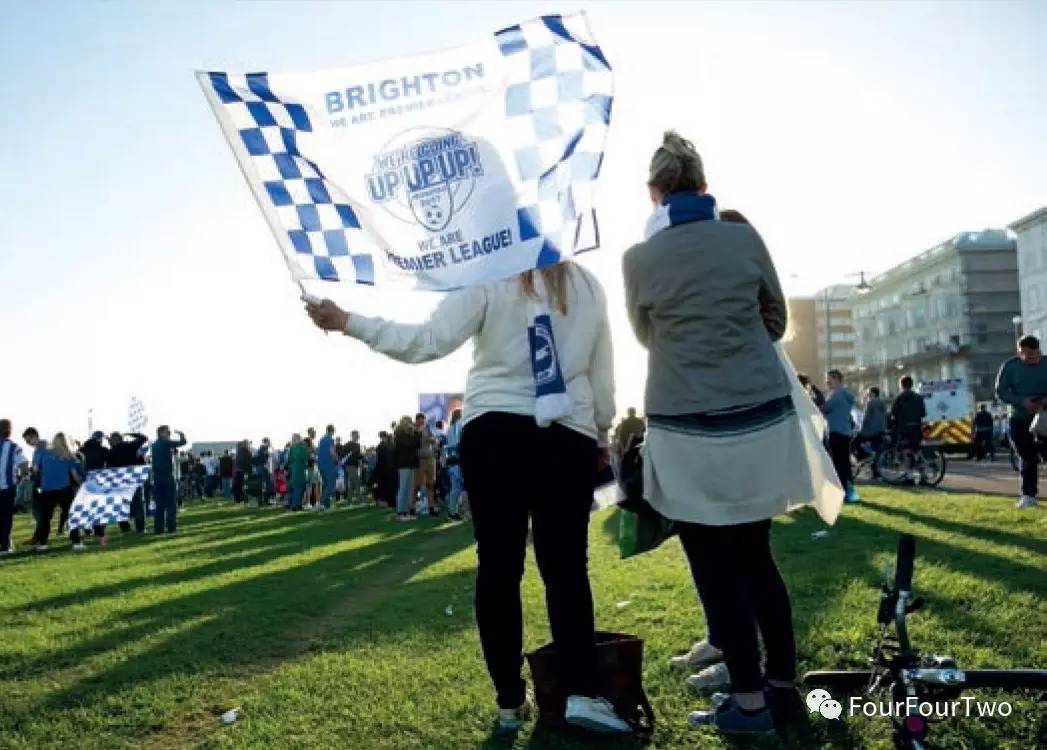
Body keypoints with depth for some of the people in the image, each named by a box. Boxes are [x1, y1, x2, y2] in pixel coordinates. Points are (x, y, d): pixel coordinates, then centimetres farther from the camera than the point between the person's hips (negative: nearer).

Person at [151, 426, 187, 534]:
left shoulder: (154, 444, 15)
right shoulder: (165, 443, -8)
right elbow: (182, 442, -10)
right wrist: (181, 434, 8)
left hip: (157, 477, 7)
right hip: (167, 476, -7)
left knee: (159, 504, 8)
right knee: (170, 503, -2)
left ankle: (158, 527, 6)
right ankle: (171, 527, -6)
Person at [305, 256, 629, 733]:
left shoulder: (487, 282, -2)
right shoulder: (588, 285, 8)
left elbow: (430, 341, -12)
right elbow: (602, 374, 10)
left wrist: (348, 323, -8)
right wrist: (601, 434, 21)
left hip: (493, 432, -1)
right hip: (568, 436, 1)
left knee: (498, 566, 4)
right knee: (565, 565, 4)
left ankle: (510, 701, 11)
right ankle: (581, 692, -7)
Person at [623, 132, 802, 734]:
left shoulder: (640, 258, -6)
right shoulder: (744, 238, 0)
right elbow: (777, 321, 12)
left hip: (690, 428, -3)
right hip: (762, 417, 4)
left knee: (716, 568, 7)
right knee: (755, 556, 15)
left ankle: (749, 701, 14)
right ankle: (783, 685, 25)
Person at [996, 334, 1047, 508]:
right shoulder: (1010, 366, -3)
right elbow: (1001, 391, -4)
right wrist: (1021, 401, -20)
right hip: (1020, 419, 0)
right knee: (1027, 456, 2)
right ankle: (1028, 495, 9)